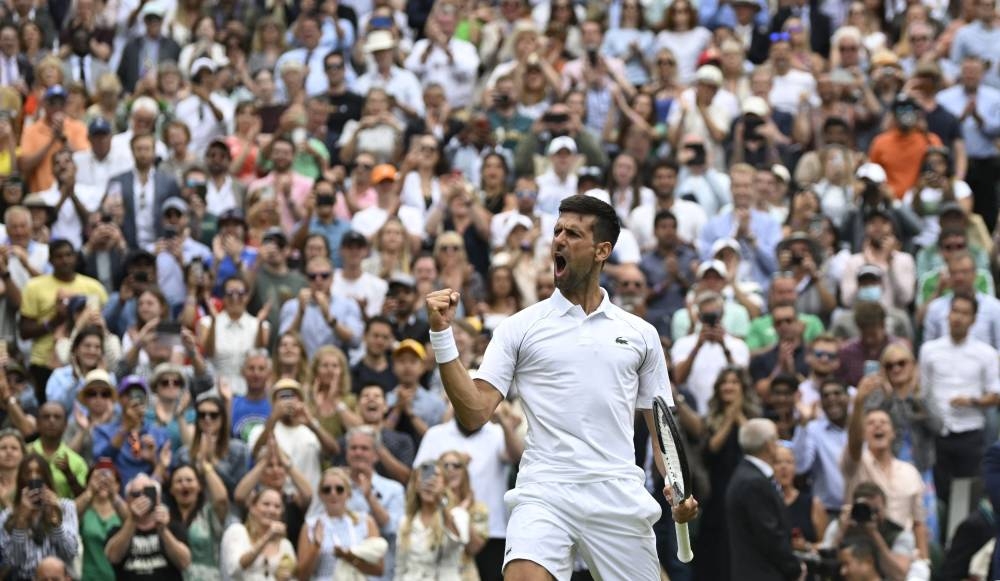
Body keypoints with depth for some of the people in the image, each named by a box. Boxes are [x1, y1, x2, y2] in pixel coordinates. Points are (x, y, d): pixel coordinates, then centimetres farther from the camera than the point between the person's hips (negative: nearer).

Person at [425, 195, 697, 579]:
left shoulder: (640, 334, 13)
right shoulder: (520, 328, 8)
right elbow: (474, 414, 0)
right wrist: (442, 334, -9)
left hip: (619, 498, 2)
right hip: (545, 493, -2)